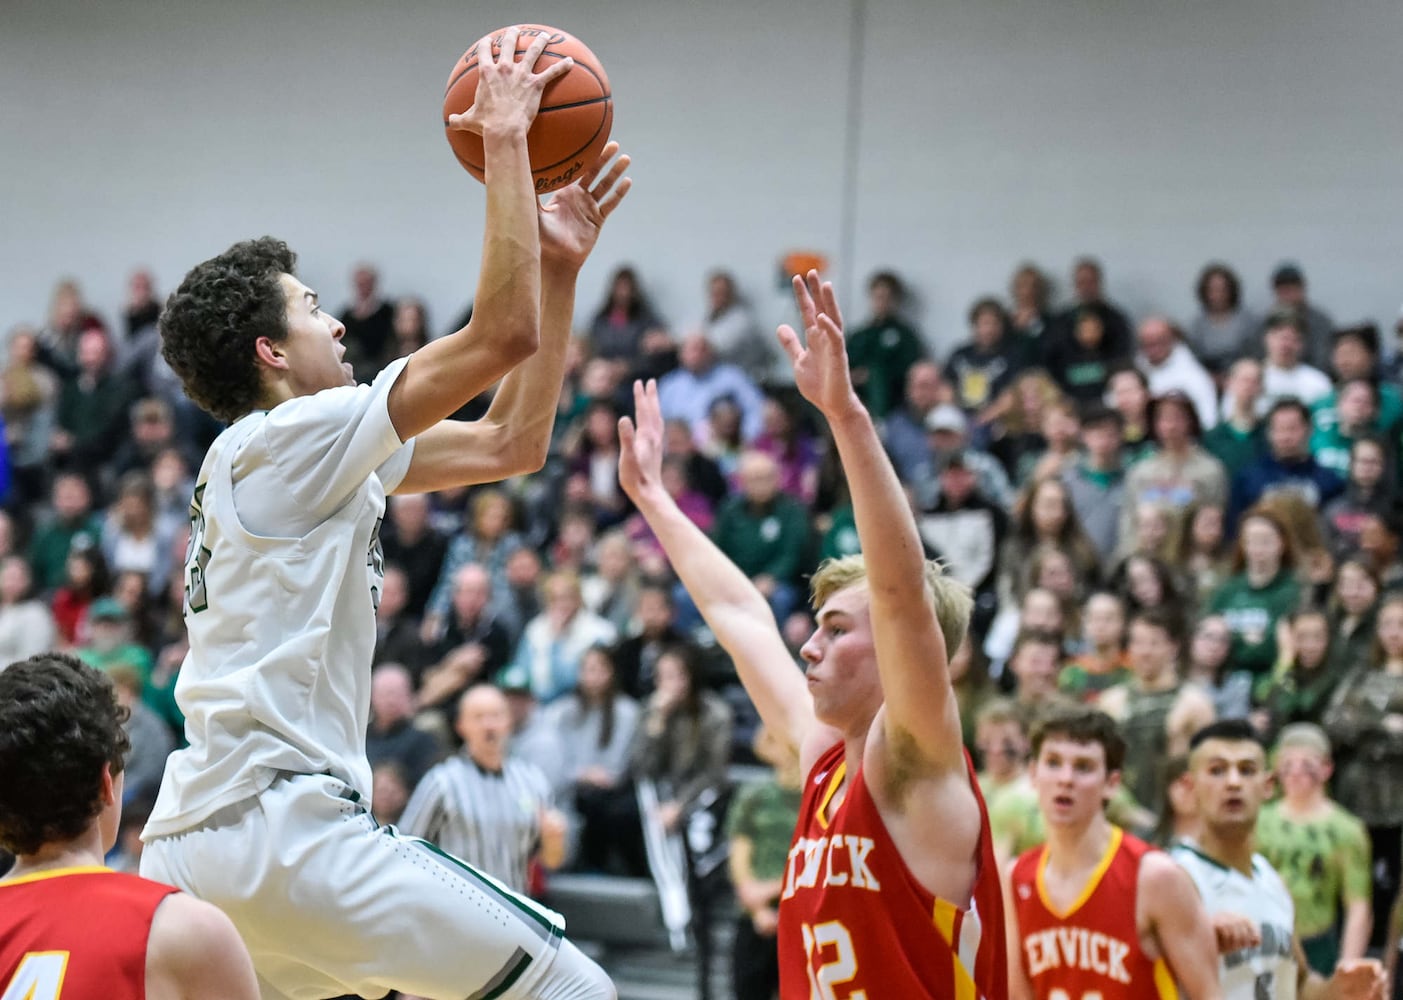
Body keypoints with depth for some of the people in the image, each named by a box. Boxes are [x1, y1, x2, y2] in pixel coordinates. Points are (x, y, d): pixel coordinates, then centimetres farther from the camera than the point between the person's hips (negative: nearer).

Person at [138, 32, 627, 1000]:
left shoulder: (319, 460, 20)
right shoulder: (293, 438, -6)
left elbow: (513, 441, 22)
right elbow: (502, 334, -11)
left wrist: (561, 265, 20)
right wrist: (504, 138, -4)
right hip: (281, 823, -10)